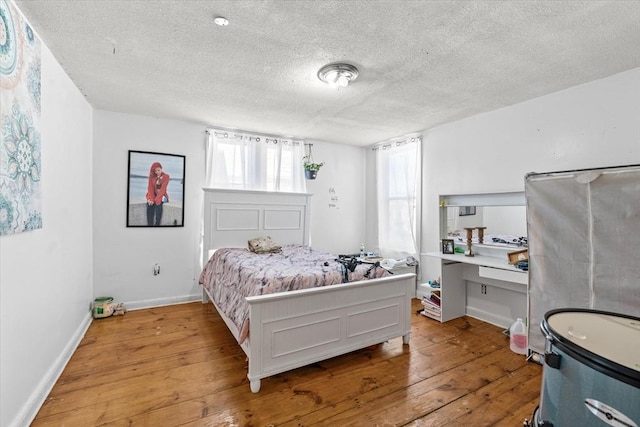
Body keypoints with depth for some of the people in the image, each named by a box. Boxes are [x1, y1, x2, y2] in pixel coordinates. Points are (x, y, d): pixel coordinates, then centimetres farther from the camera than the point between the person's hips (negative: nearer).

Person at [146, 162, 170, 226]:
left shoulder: (166, 176, -6)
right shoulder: (151, 176, 5)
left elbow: (163, 188, -16)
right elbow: (150, 188, -4)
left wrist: (157, 199, -27)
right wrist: (151, 198, -21)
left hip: (162, 195, -3)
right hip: (153, 195, 3)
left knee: (158, 202, -35)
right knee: (149, 203, -29)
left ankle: (157, 224, -33)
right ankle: (150, 224, -31)